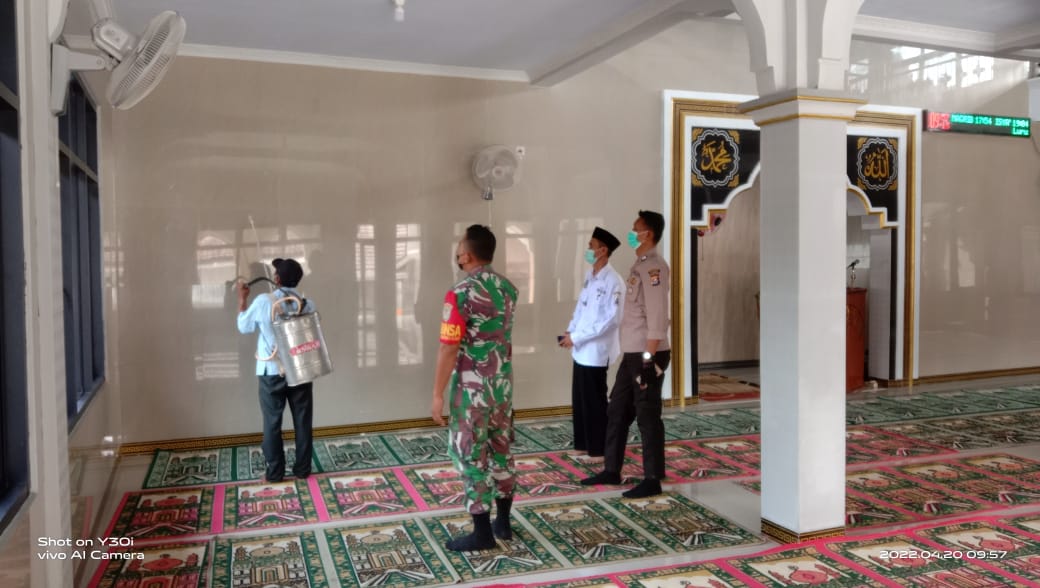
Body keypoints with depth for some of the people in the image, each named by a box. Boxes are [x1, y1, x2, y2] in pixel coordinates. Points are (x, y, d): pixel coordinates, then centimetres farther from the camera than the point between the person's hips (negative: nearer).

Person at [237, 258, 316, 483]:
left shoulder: (263, 302, -11)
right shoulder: (308, 304, -4)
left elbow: (244, 327, 5)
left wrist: (242, 300, 15)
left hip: (272, 372, -2)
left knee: (272, 423, 8)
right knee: (303, 421, 10)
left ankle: (274, 472, 14)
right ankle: (303, 469, 17)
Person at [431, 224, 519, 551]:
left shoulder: (460, 293, -18)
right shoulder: (507, 288, 4)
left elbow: (449, 348, -18)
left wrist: (438, 394, -12)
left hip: (472, 388, -7)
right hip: (503, 384, 7)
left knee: (471, 457, 3)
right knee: (501, 450, 16)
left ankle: (482, 533, 10)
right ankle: (503, 522, 27)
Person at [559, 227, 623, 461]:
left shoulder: (613, 281, -16)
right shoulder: (590, 275, 9)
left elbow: (611, 319, -21)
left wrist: (577, 337, -19)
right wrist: (570, 330, 1)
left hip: (596, 351, -8)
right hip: (581, 350, 8)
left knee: (594, 402, 3)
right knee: (579, 400, 14)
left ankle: (599, 449, 16)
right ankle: (583, 445, 27)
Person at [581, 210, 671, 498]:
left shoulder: (654, 267, -14)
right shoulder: (639, 265, 15)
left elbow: (657, 317, -21)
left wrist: (649, 357, -23)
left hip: (647, 355, -10)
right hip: (632, 355, 10)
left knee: (647, 416, -1)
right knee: (617, 411, 14)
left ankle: (652, 480, 9)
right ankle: (611, 471, 25)